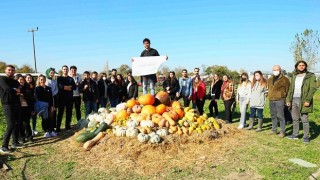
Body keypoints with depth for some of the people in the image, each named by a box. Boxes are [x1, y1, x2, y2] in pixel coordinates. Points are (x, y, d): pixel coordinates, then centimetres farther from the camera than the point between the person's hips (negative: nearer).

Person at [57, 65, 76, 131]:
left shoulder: (71, 79, 13)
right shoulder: (59, 78, 6)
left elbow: (74, 87, 0)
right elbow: (60, 86, -11)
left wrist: (65, 87, -10)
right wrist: (69, 87, -8)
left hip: (69, 97, 3)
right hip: (62, 97, -3)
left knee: (69, 112, 6)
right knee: (60, 112, -3)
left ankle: (68, 125, 15)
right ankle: (58, 127, -1)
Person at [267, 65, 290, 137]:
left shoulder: (284, 79, -3)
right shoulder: (270, 79, 15)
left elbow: (287, 90, -3)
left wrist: (286, 100, -5)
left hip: (279, 100, -6)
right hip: (271, 100, 6)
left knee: (280, 116, -6)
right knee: (273, 116, 13)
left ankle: (282, 131, 1)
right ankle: (274, 130, 22)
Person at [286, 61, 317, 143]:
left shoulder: (310, 76, -2)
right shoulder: (294, 76, 14)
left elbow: (313, 88, -10)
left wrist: (307, 100, -19)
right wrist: (288, 100, 7)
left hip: (303, 101, -5)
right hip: (294, 100, 5)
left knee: (304, 119, -2)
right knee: (295, 118, 11)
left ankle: (306, 136, 8)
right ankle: (295, 135, 21)